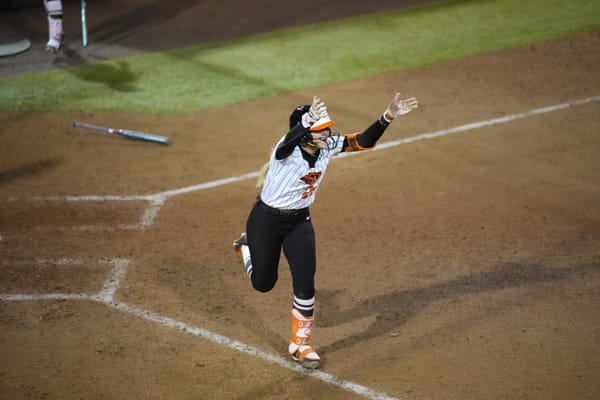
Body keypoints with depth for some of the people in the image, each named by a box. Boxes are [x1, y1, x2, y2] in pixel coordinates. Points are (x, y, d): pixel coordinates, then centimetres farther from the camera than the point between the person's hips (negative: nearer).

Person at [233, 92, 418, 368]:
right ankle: (246, 247, 47)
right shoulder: (289, 149, -31)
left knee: (305, 284, -3)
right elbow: (288, 144, -56)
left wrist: (388, 116, -33)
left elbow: (364, 141, -18)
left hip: (299, 222, 4)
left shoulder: (328, 146, -14)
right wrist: (308, 122, -76)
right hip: (266, 220, -4)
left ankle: (299, 344, 18)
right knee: (263, 283, 13)